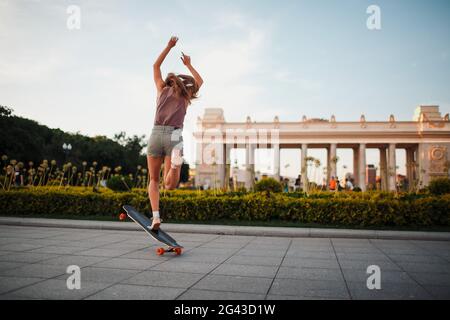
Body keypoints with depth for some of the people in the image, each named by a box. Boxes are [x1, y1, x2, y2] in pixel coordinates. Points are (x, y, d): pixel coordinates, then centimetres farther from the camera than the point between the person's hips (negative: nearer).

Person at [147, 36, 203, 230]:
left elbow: (156, 65, 34)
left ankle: (156, 216, -4)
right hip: (174, 138, 0)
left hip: (156, 135, 1)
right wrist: (189, 65, 49)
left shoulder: (162, 89, 20)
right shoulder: (186, 96, 21)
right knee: (170, 185, 1)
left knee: (154, 180, 15)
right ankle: (176, 162, -33)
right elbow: (199, 82, 41)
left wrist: (169, 46, 37)